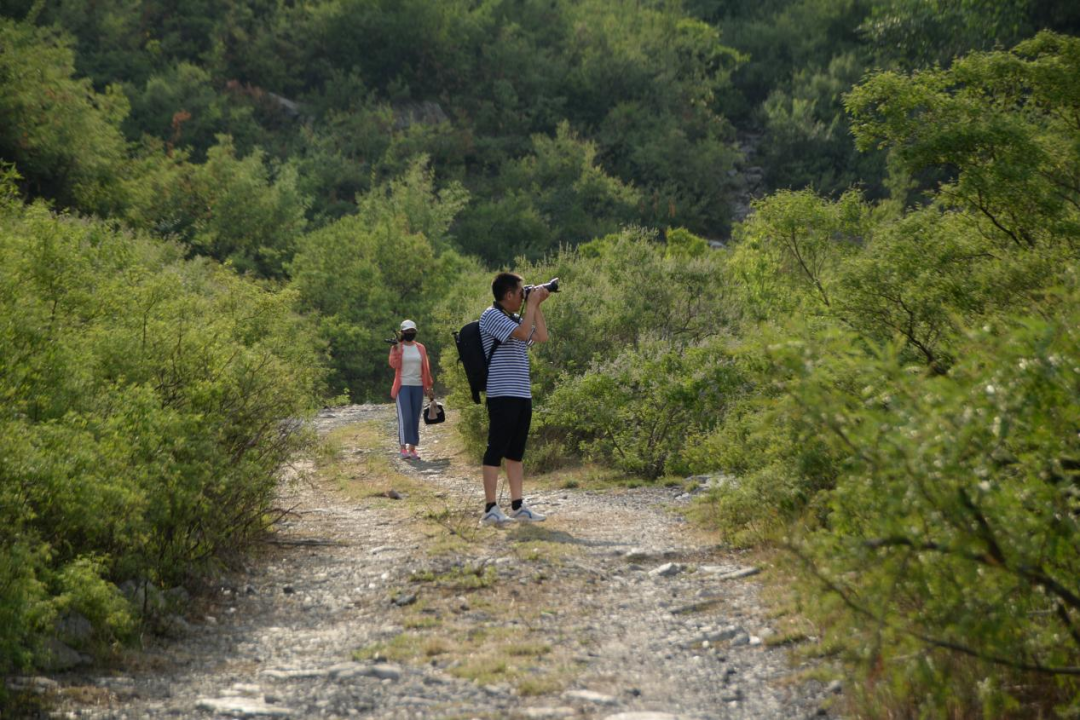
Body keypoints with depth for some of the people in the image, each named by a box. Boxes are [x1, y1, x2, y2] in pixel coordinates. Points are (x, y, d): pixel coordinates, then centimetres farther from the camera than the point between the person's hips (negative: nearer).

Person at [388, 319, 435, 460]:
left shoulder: (420, 348, 11)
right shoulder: (396, 347, 1)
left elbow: (426, 368, 13)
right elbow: (394, 364, -12)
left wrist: (429, 386, 11)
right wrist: (397, 350, -23)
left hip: (418, 387, 4)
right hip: (403, 386, -4)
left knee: (415, 419, 3)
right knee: (405, 418, -11)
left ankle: (412, 448, 6)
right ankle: (403, 448, -10)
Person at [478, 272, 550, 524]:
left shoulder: (516, 319, 18)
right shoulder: (491, 316, -9)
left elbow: (542, 336, 14)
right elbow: (522, 333, -19)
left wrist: (537, 305, 11)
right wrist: (532, 303, -9)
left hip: (522, 395, 9)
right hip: (503, 396, -9)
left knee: (516, 452, 11)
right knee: (496, 450, -7)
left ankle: (517, 506, 15)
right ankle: (490, 510, -6)